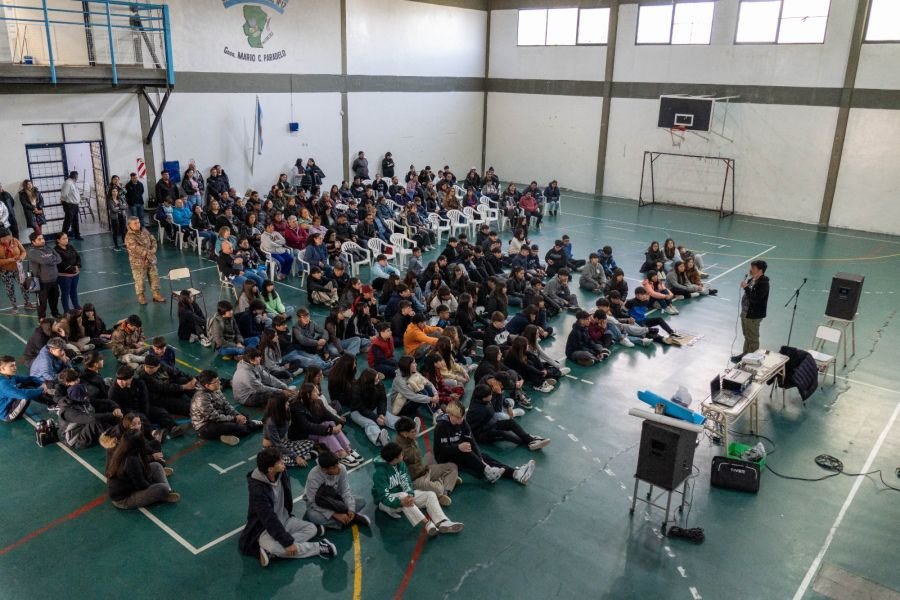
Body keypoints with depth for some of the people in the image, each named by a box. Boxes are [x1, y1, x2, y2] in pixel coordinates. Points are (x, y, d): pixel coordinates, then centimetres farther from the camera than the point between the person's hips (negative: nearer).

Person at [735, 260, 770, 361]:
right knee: (747, 336, 22)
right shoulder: (752, 279, 6)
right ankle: (745, 353, 35)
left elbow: (755, 299, -30)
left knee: (752, 338, 3)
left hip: (753, 315, -9)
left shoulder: (763, 284, -22)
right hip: (745, 312, 9)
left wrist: (746, 287, -28)